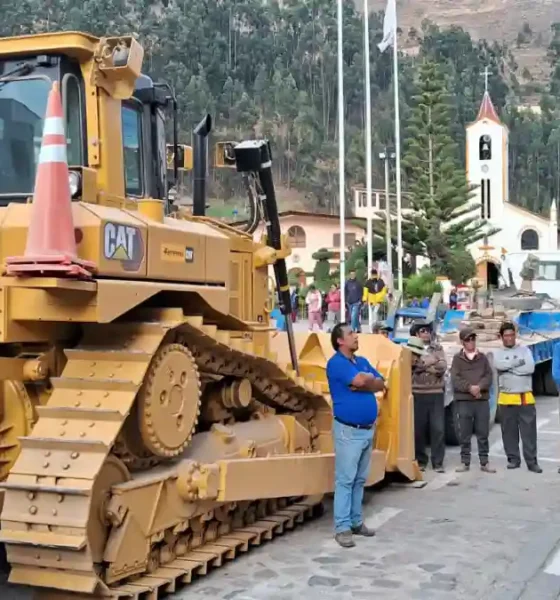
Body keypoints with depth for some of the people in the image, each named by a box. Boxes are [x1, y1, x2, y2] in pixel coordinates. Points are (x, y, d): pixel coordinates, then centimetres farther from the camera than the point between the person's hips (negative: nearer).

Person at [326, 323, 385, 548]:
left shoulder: (363, 361, 15)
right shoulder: (336, 363, -11)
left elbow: (381, 384, 5)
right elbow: (359, 380, -25)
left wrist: (363, 384, -12)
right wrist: (370, 378, -3)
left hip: (368, 429, 8)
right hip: (348, 430, -8)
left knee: (360, 479, 13)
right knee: (345, 479, -5)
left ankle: (356, 521, 21)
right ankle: (342, 527, -2)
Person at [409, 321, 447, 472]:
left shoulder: (438, 348, 13)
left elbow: (443, 366, -4)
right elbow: (413, 364, -10)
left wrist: (423, 364, -9)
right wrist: (432, 362, -10)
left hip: (436, 394, 1)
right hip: (417, 393, -1)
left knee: (438, 429, -2)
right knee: (418, 429, 2)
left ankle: (438, 462, 4)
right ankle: (420, 461, 13)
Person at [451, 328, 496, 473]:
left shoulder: (483, 357, 12)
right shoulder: (457, 358, 5)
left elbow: (489, 376, 3)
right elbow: (455, 379, -5)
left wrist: (479, 387, -15)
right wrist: (469, 387, -18)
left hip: (482, 400, 2)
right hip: (463, 400, -2)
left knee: (483, 433, 3)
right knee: (464, 434, 1)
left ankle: (484, 462, 9)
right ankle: (465, 462, 8)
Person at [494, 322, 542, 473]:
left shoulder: (524, 350, 7)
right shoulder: (498, 353, 6)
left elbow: (530, 368, -10)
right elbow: (500, 365, -17)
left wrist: (510, 368, -11)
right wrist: (520, 361, -10)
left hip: (526, 397, 0)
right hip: (507, 398, 0)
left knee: (529, 431, -1)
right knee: (509, 431, 5)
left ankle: (532, 462, 2)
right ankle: (513, 459, 15)